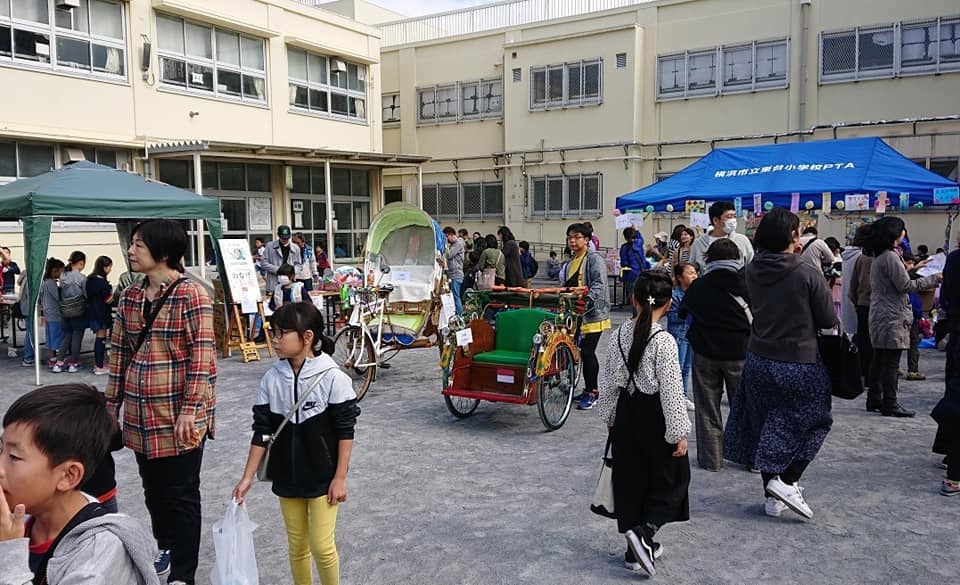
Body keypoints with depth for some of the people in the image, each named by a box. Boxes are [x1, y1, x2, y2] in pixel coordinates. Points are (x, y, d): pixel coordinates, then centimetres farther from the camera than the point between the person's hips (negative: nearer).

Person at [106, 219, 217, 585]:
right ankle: (165, 548, 42)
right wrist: (111, 405, 14)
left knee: (181, 494, 4)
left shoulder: (191, 295, -12)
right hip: (141, 414, 6)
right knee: (153, 489, 20)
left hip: (179, 415, -6)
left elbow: (203, 357, -16)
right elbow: (119, 355, 13)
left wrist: (190, 409, -19)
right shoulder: (129, 298, 8)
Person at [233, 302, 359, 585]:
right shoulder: (271, 379, -5)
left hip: (323, 478, -4)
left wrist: (340, 478, -11)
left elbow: (345, 432, -11)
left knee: (322, 547, 0)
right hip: (287, 478, 4)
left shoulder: (332, 378, -16)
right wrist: (247, 477, 0)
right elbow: (262, 432, 1)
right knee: (297, 547, 15)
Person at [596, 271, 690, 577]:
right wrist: (679, 433, -9)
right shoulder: (664, 342, -19)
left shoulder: (618, 335, -2)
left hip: (625, 413, 5)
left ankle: (636, 550, 25)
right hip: (654, 417, -5)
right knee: (672, 480, 14)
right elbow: (671, 391, -17)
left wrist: (609, 415, 18)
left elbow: (608, 381, 6)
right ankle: (644, 531, -3)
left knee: (629, 481, 15)